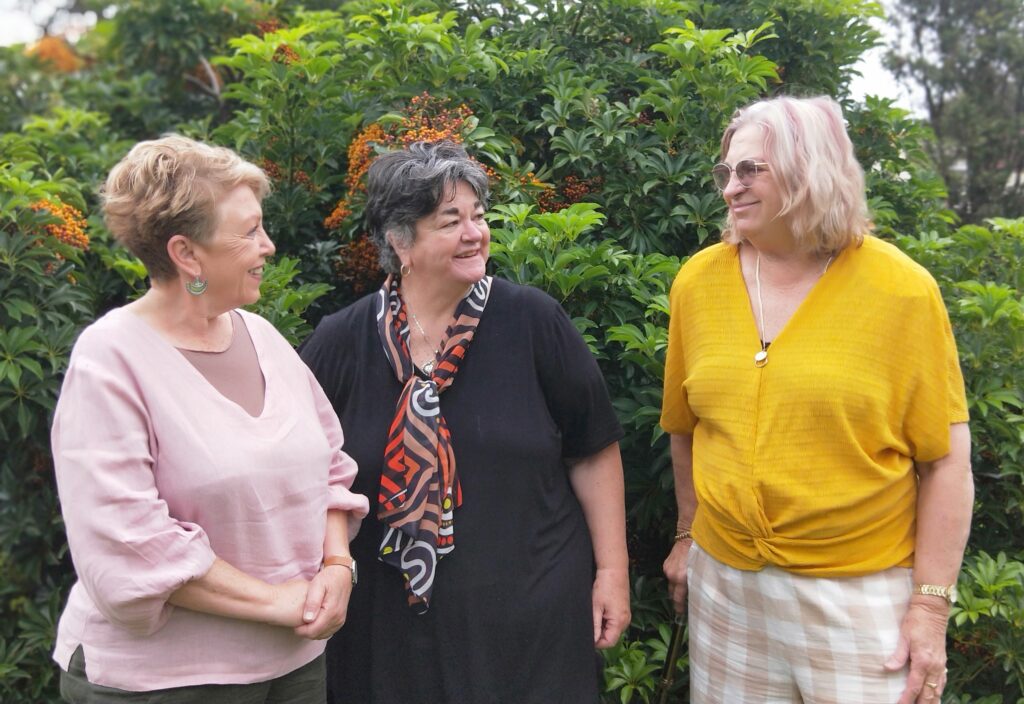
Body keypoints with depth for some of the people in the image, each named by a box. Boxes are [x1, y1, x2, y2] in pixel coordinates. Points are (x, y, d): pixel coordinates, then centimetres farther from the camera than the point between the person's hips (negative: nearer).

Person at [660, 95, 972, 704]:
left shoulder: (901, 288, -9)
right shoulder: (698, 282, 1)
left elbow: (947, 459, -7)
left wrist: (932, 606, -9)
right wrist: (687, 537, 16)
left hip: (860, 593, -3)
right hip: (725, 582, 3)